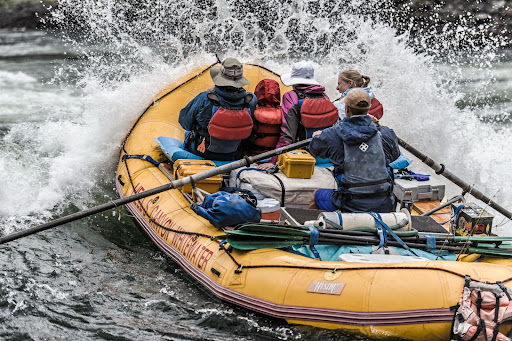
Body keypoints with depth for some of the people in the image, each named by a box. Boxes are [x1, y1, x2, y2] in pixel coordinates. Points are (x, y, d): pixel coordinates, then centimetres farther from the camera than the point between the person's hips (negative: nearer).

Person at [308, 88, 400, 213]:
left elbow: (314, 149, 12)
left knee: (316, 196, 27)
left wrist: (317, 136, 37)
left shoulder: (333, 135, -8)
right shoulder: (385, 134, -2)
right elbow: (395, 155, 19)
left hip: (352, 206, -2)